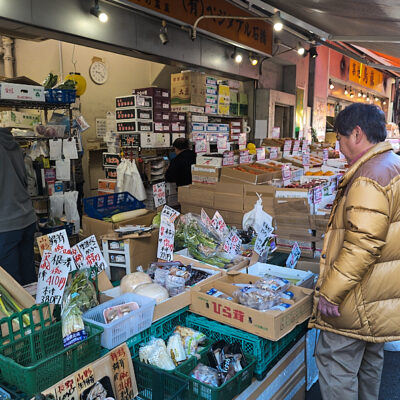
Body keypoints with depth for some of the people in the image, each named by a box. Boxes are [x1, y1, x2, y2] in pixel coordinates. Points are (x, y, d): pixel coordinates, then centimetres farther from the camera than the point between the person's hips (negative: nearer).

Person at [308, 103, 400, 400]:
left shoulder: (369, 178, -23)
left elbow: (362, 245, -29)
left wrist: (329, 291, -22)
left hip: (360, 299, -10)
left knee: (336, 362, 3)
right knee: (370, 359, 24)